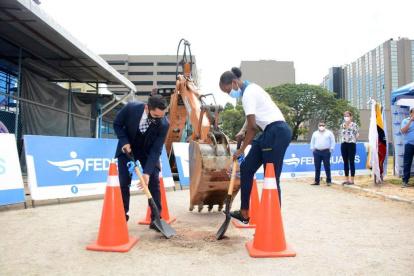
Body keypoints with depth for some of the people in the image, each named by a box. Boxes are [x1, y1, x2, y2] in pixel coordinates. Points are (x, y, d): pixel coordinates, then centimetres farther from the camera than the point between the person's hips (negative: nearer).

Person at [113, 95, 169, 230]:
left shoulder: (164, 124, -30)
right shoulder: (131, 108, -30)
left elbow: (155, 150, -26)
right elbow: (117, 124, -10)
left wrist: (147, 172, -32)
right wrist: (124, 142, -24)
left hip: (148, 151, 0)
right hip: (127, 148, 0)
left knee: (154, 182, -6)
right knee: (123, 183, -1)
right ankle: (122, 216, 15)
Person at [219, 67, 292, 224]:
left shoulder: (248, 94, -14)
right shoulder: (250, 88, 15)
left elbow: (253, 126, -15)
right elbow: (252, 119, 23)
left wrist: (242, 149, -6)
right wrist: (243, 131, 6)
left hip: (277, 133, -10)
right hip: (271, 132, 10)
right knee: (246, 168, 11)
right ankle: (244, 213, 19)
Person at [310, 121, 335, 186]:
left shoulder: (329, 133, 4)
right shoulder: (315, 133, 13)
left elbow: (333, 141, 3)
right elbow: (312, 142, 19)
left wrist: (331, 149, -3)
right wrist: (312, 149, 11)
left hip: (326, 152, -3)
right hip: (317, 152, 3)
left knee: (327, 167, -1)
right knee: (317, 167, 5)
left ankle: (329, 181, 5)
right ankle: (316, 181, 10)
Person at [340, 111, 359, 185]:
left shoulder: (354, 125, -4)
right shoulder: (342, 125, 11)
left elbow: (357, 134, -5)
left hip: (351, 144, -5)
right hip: (344, 144, 5)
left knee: (351, 162, -3)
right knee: (345, 162, 8)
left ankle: (352, 180, 2)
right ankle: (347, 179, 14)